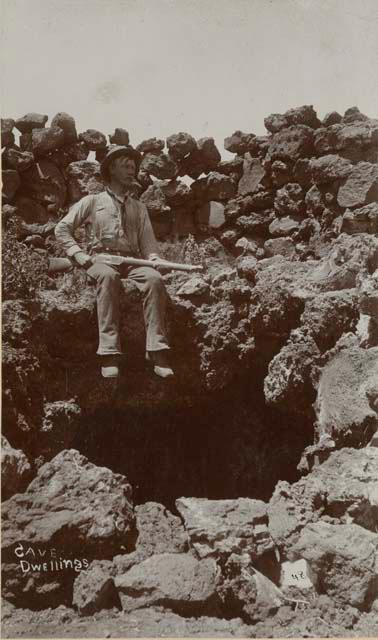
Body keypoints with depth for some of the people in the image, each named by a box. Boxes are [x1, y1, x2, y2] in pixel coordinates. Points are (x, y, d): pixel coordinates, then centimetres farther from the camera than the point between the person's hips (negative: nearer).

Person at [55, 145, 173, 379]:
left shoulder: (139, 208, 25)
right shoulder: (92, 201, 17)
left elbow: (148, 241, 17)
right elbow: (62, 229, 13)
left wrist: (154, 257, -6)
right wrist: (80, 255, -3)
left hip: (132, 261, 3)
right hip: (100, 259, -2)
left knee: (155, 278, -32)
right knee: (108, 276, -40)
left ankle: (157, 352, -38)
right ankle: (109, 354, -44)